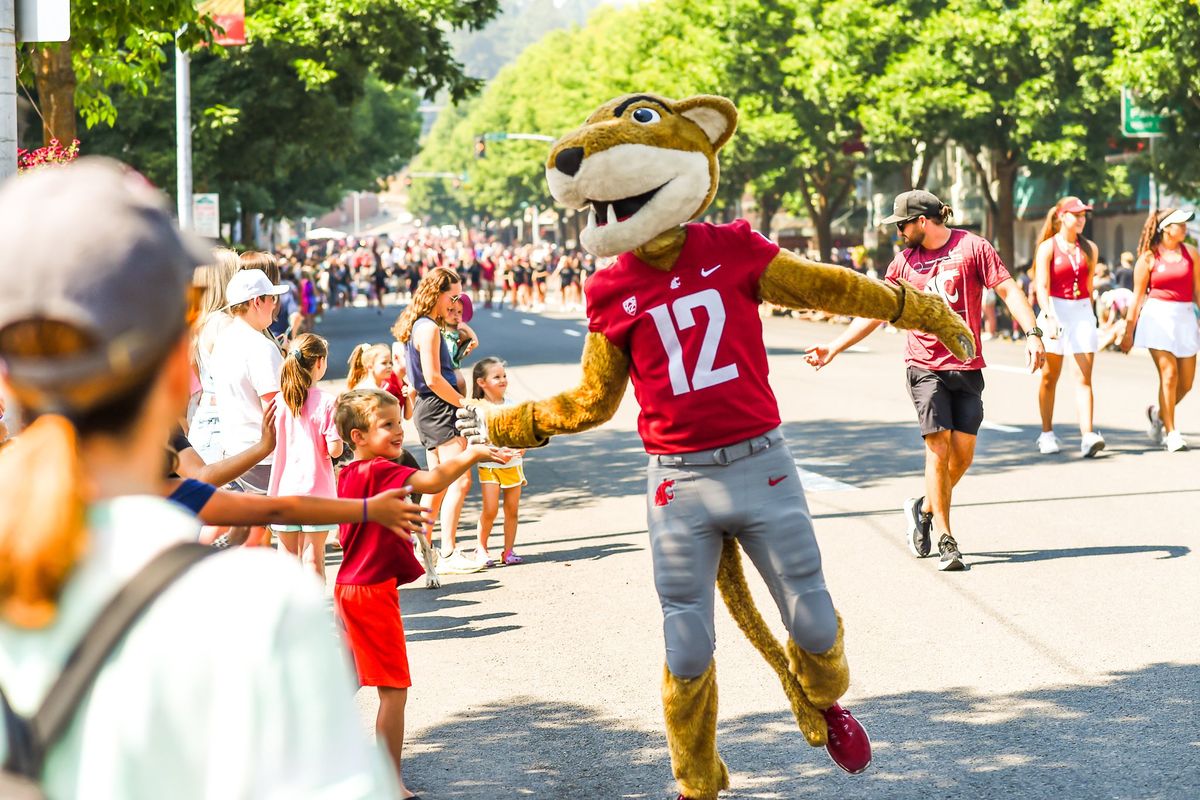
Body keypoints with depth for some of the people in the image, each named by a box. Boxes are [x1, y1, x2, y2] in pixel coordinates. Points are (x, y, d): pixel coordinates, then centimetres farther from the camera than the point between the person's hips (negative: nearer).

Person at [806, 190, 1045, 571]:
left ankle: (924, 509, 26)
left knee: (963, 454, -1)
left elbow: (1008, 290, -4)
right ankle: (946, 542, -7)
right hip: (925, 365, 1)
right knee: (938, 448, -10)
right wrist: (833, 348, 12)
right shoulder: (904, 261, 9)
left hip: (967, 366, -1)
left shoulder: (972, 247, 0)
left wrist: (1032, 332, -18)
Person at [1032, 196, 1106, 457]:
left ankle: (1087, 435, -18)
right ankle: (1047, 434, 18)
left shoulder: (1089, 249, 10)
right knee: (1050, 377, 6)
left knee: (1085, 377, -9)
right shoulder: (1048, 247, -3)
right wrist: (1049, 317, -26)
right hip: (1055, 312, -3)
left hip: (1083, 313, 3)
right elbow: (1042, 287, -13)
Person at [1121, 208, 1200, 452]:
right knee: (1169, 374, -12)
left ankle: (1158, 412, 30)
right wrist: (1129, 331, 3)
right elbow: (1138, 296, 3)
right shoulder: (1148, 257, 0)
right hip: (1158, 316, -4)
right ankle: (1171, 432, -5)